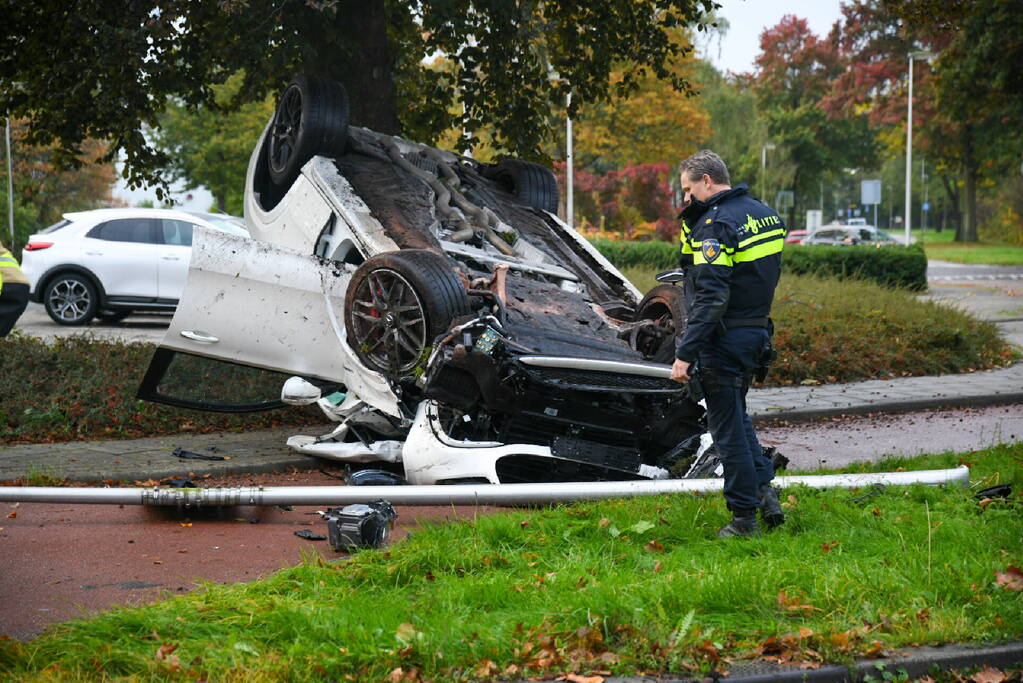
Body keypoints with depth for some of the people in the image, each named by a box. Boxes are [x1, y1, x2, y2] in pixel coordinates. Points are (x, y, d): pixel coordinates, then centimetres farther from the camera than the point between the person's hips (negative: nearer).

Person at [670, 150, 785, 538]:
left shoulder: (716, 224, -18)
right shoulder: (765, 214, 10)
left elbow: (711, 298, -25)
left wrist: (685, 353, -25)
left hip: (725, 340, -9)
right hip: (757, 332, 9)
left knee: (727, 426, 0)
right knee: (735, 414, 25)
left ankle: (744, 517, 6)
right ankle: (764, 488, 14)